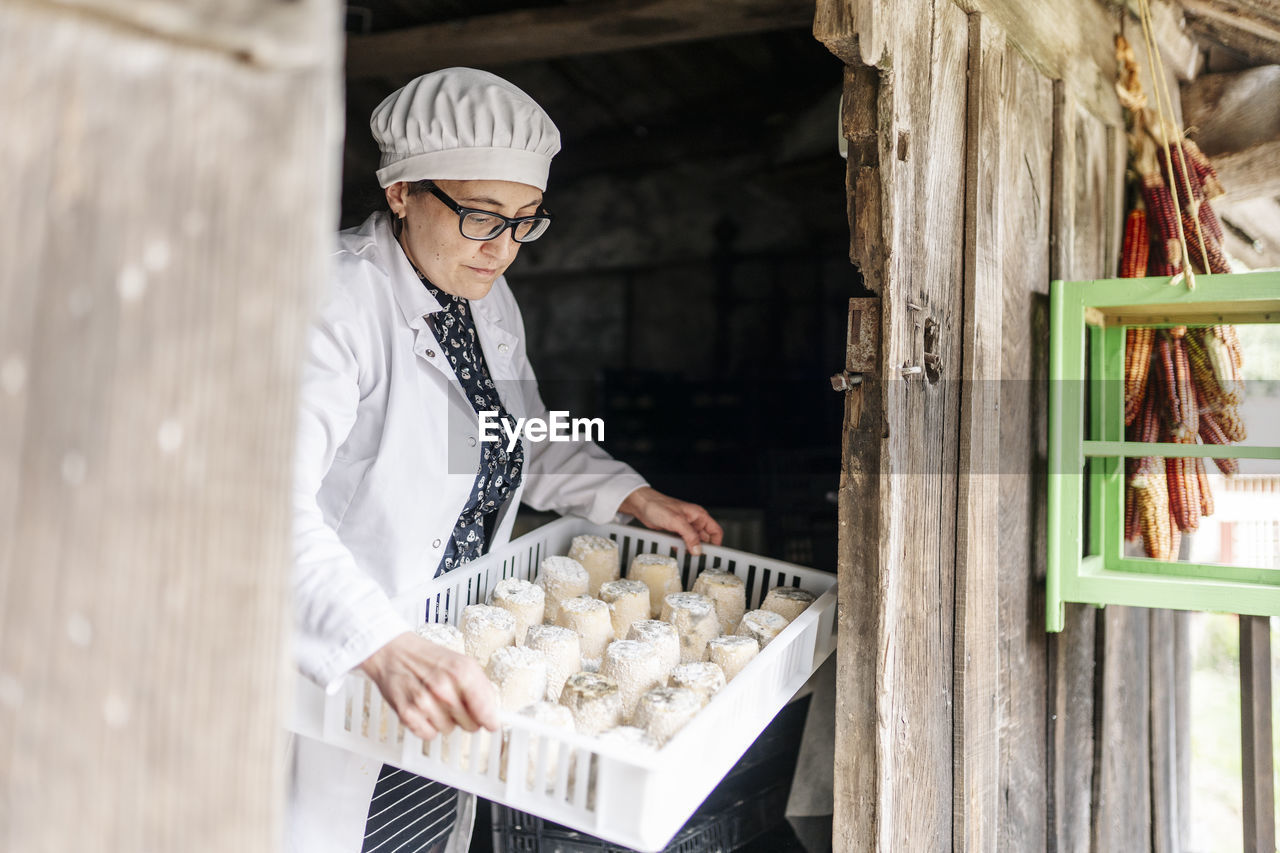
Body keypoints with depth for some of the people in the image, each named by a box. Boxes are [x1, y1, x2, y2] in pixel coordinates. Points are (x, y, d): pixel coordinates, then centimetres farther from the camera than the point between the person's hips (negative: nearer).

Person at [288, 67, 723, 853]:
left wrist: (632, 497, 10)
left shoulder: (489, 301, 6)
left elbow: (525, 441, 22)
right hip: (330, 685, -7)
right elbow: (271, 503, -34)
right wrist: (385, 649, -47)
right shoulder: (339, 303, -21)